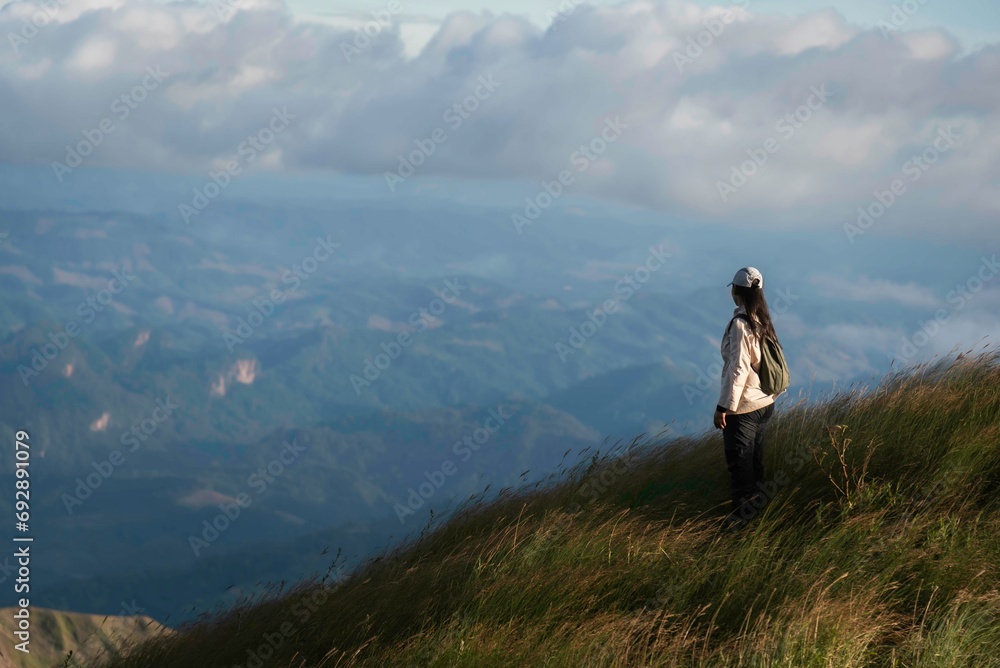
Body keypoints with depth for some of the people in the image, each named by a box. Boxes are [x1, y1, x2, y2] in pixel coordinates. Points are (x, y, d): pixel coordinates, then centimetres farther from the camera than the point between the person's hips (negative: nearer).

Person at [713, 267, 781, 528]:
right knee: (754, 456, 22)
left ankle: (744, 509, 14)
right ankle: (757, 499, 36)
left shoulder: (740, 323, -23)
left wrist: (723, 406, -19)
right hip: (765, 402, 8)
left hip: (742, 407, -8)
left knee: (738, 459, 5)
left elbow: (738, 369, -24)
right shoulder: (763, 320, 2)